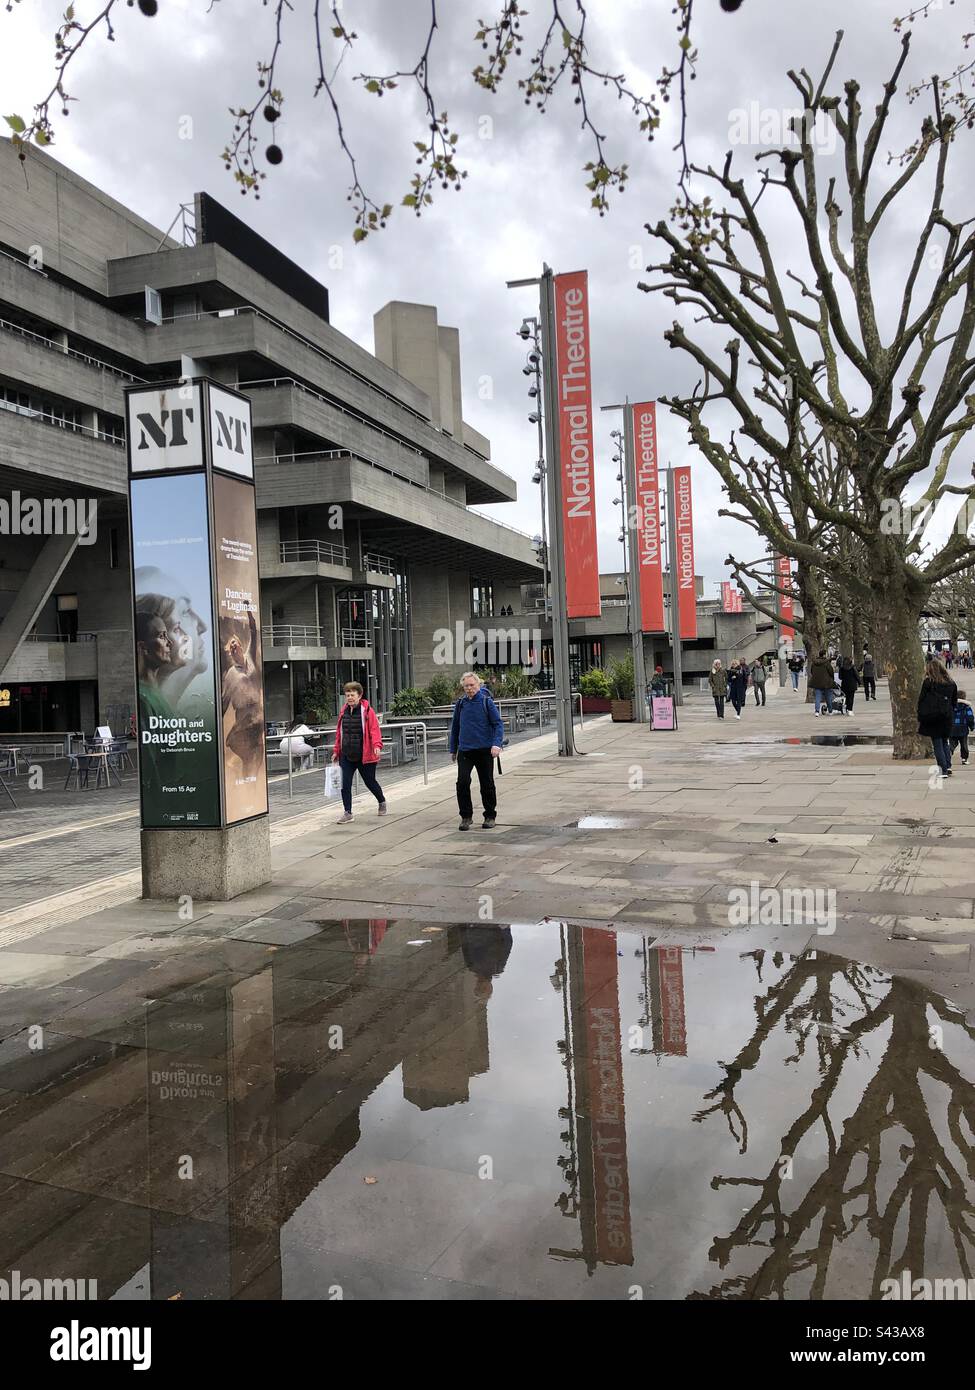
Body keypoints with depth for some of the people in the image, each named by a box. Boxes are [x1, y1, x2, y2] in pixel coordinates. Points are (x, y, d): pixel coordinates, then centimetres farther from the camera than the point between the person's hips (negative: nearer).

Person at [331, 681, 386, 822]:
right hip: (346, 756, 4)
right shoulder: (344, 711, 7)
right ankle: (347, 812, 5)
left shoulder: (367, 710, -10)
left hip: (364, 756, -4)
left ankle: (382, 802, 37)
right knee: (345, 784, -4)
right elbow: (339, 732, 14)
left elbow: (374, 730, -15)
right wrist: (336, 751, 14)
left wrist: (377, 745, -29)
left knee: (370, 782, 10)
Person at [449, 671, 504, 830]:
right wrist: (453, 749, 18)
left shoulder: (487, 702, -3)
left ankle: (490, 816, 20)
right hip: (465, 750, 2)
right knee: (462, 782, -10)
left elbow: (498, 724, -5)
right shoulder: (460, 704, 7)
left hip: (485, 750, -2)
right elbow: (455, 727, 17)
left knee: (487, 784, 6)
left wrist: (496, 744, -19)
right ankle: (466, 816, 2)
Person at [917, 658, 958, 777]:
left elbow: (921, 700, -6)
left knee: (937, 744, 1)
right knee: (945, 742, 18)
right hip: (947, 717, 4)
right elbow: (954, 701, 12)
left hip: (932, 716, -4)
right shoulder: (951, 683, 7)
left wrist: (919, 719, 0)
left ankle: (944, 769, -3)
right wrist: (950, 713, 16)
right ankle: (948, 766, 6)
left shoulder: (928, 682, -7)